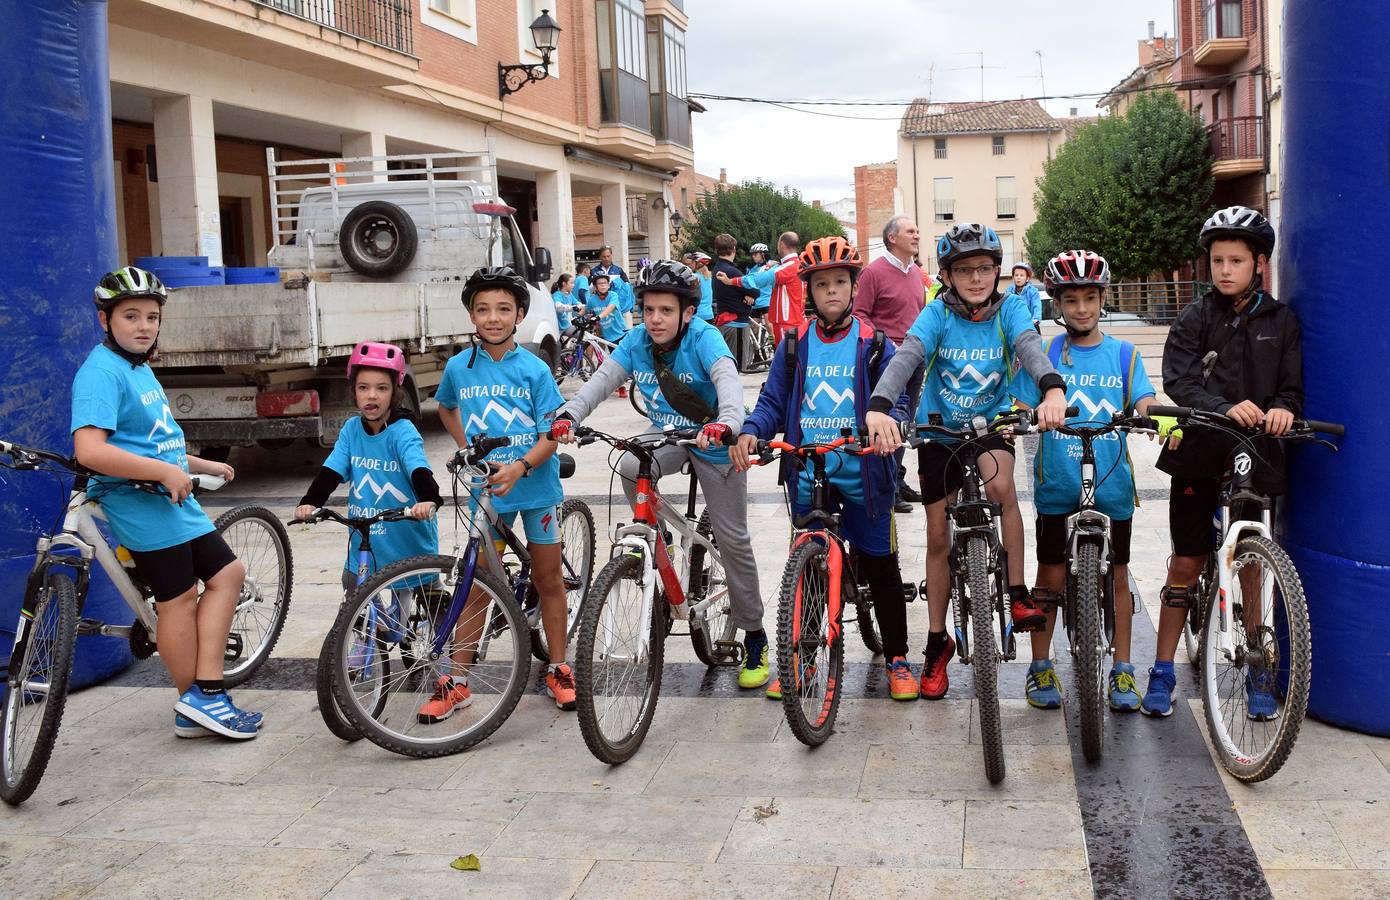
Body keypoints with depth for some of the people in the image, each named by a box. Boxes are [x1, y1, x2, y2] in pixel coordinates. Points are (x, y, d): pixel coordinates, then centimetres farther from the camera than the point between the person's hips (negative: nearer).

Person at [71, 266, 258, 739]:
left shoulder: (138, 368, 16)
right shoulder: (102, 371, -16)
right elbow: (90, 450, -29)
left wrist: (202, 466, 27)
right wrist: (165, 471, -26)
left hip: (174, 501, 10)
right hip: (141, 504, -10)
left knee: (228, 573, 10)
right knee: (179, 599, -2)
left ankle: (204, 695, 12)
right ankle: (197, 702, 10)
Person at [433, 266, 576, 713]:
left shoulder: (535, 369, -8)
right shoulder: (459, 367, -1)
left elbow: (551, 434, -10)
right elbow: (446, 408, 20)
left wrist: (520, 467, -26)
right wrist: (467, 450, 7)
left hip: (536, 487, -1)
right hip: (486, 490, 1)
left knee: (548, 579, 9)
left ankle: (557, 669, 23)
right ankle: (456, 681, 11)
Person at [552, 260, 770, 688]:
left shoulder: (703, 338, -24)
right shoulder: (637, 340, -10)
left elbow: (728, 380, -39)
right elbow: (602, 379, -17)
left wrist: (727, 423, -60)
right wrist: (568, 414, -36)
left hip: (713, 441, -4)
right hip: (666, 435, 4)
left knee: (732, 538, -1)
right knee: (630, 468, -31)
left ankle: (754, 636, 14)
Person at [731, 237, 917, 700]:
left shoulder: (875, 344, 2)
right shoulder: (795, 344, 7)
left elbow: (898, 399, -1)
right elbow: (773, 402, 6)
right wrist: (749, 431, -14)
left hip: (863, 474, -1)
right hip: (807, 475, 2)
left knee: (881, 568, 5)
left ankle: (897, 659, 19)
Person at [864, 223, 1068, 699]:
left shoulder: (1008, 309, -12)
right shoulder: (938, 314, -14)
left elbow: (1030, 347, -31)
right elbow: (906, 357, -30)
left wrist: (1053, 390, -53)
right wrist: (879, 406, -50)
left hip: (990, 420, 0)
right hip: (938, 428, 1)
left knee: (1000, 486, -33)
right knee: (938, 538, 5)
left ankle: (1018, 595, -17)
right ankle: (938, 642, 19)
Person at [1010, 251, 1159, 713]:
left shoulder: (1124, 354, 5)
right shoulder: (1043, 355, 2)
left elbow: (1144, 406, -4)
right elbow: (1023, 410, -3)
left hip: (1112, 480, 1)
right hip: (1058, 482, -1)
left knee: (1117, 574, 8)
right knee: (1051, 575, 6)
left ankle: (1122, 671, 19)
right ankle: (1041, 667, 19)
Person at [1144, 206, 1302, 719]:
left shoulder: (1280, 322, 7)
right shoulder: (1195, 320, 2)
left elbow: (1292, 388, 4)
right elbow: (1178, 381, -12)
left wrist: (1282, 409, -20)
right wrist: (1226, 408, -29)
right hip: (1199, 454, -1)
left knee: (1252, 565, 5)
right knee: (1186, 562, 4)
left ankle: (1259, 676, 19)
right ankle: (1163, 672, 14)